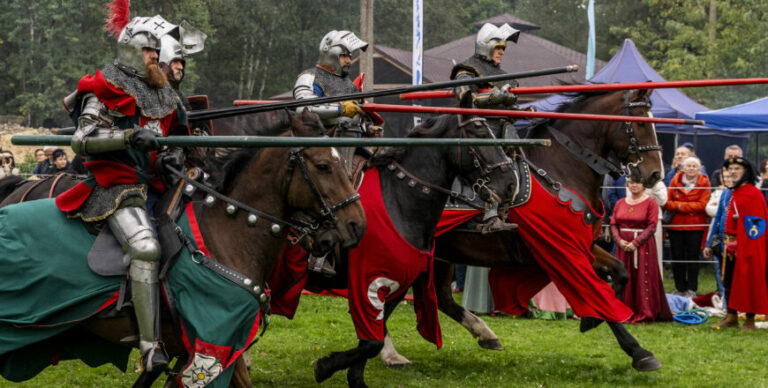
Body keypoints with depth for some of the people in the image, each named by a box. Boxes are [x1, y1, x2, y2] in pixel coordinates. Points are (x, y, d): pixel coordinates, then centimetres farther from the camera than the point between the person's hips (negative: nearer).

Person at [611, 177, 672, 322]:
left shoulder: (650, 203, -4)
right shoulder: (620, 203, 11)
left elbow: (652, 226, -11)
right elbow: (613, 224, 8)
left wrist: (636, 242, -19)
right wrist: (619, 240, -10)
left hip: (643, 245, -5)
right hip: (623, 246, 5)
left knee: (643, 279, -5)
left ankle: (644, 314, -1)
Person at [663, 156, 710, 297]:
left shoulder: (704, 183, -1)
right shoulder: (675, 181, 5)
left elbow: (702, 205, -10)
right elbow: (667, 202, 1)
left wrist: (681, 206, -13)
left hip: (695, 227, -2)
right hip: (675, 225, 2)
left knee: (692, 258, 0)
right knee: (677, 258, 6)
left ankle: (691, 290, 7)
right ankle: (680, 289, 15)